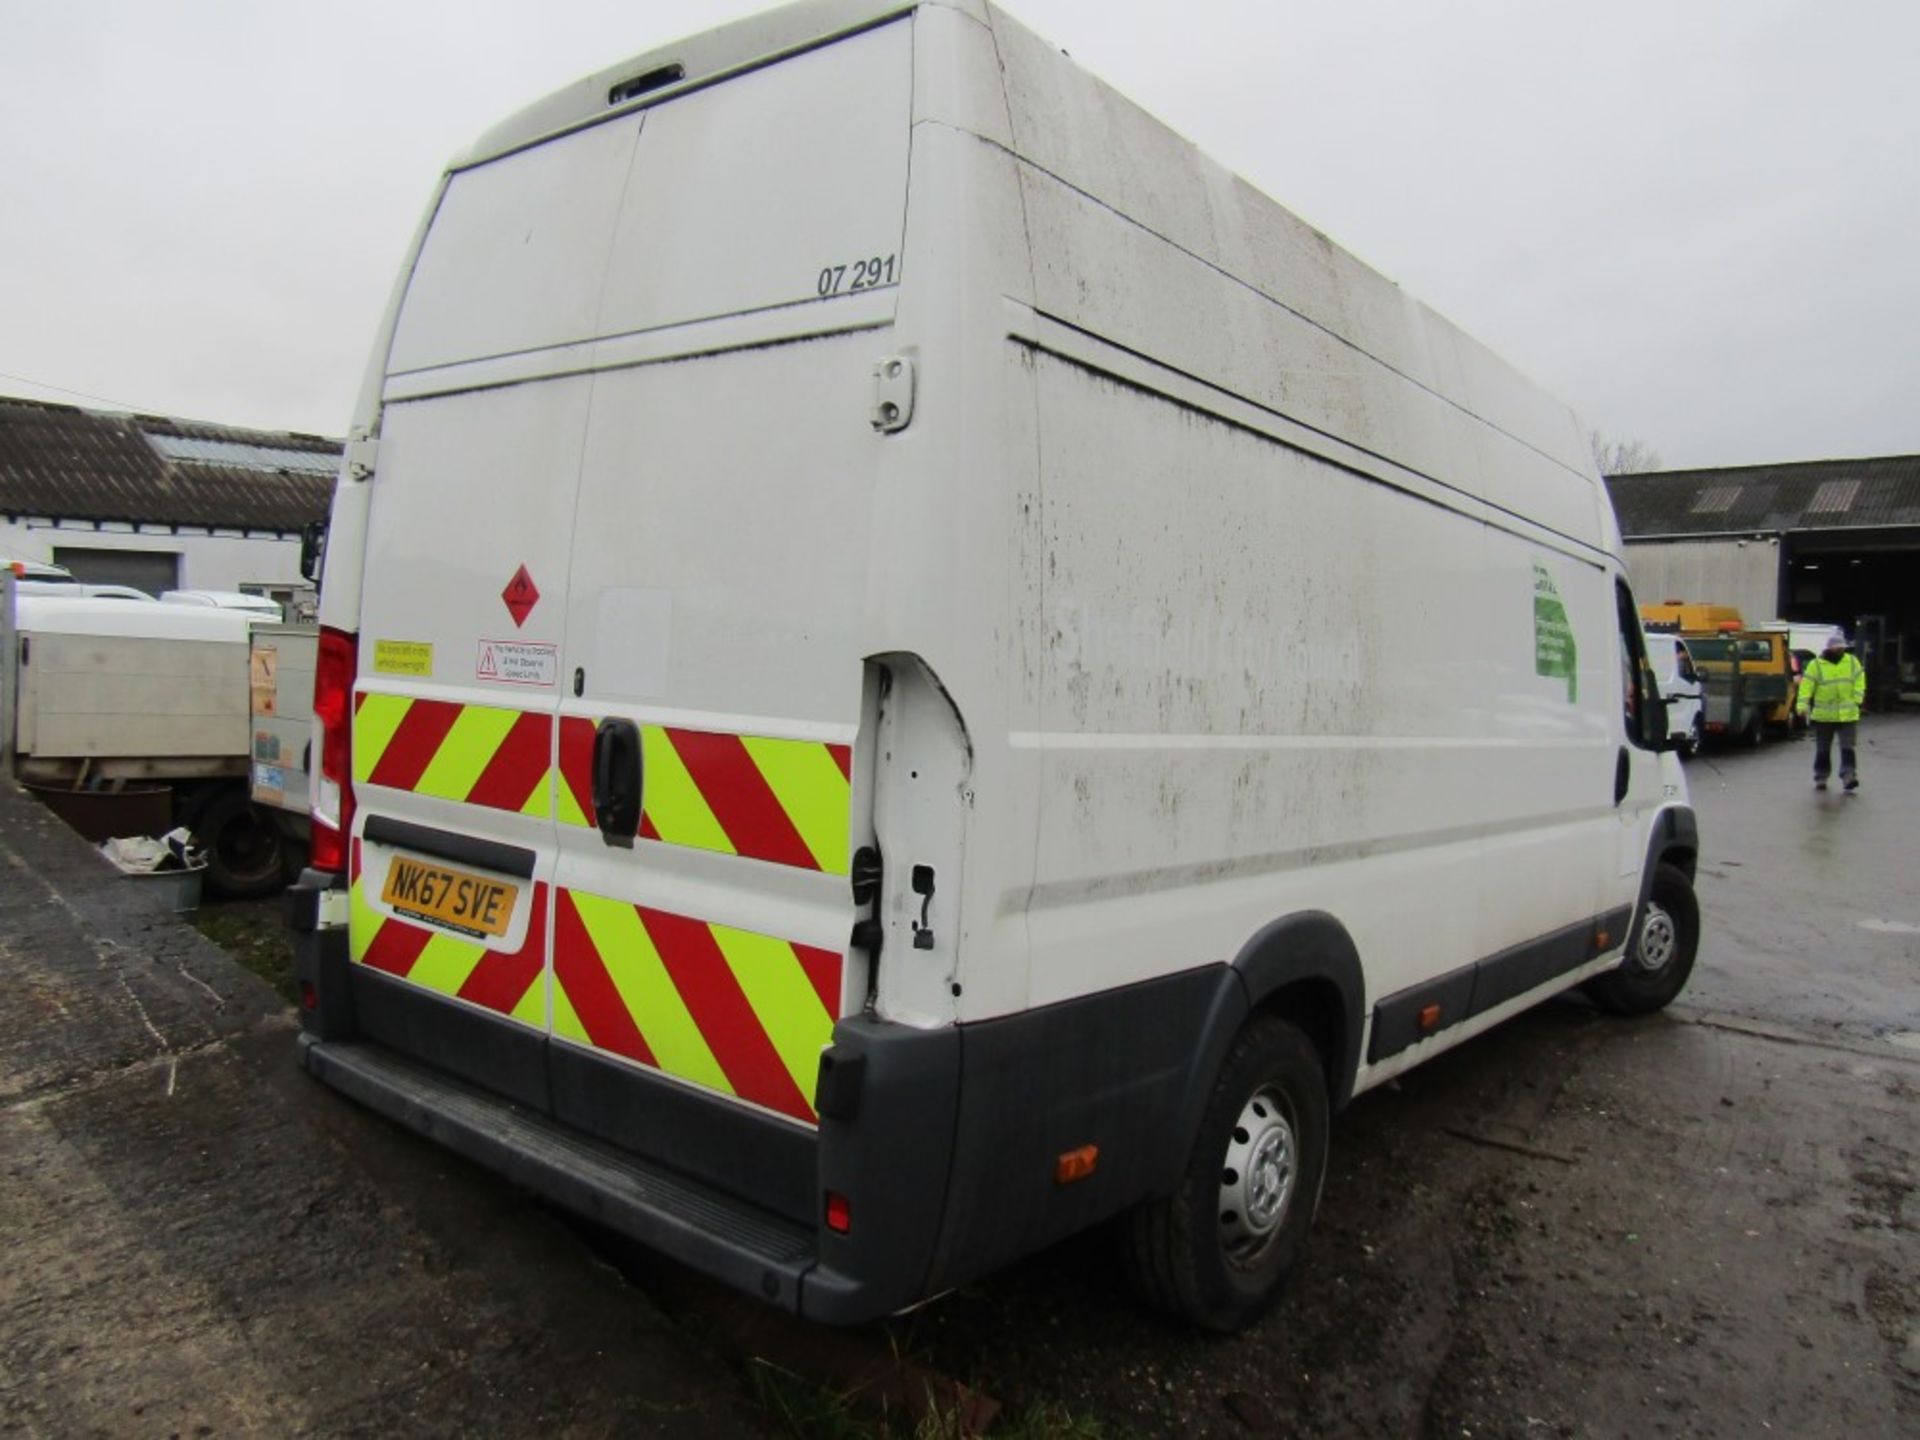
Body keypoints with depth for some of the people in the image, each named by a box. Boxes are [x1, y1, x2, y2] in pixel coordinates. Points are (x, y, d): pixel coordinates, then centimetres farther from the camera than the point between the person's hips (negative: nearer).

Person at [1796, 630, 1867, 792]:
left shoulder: (1852, 662, 5)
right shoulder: (1816, 665, -5)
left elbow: (1859, 681, 10)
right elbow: (1806, 686, -11)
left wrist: (1857, 699, -3)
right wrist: (1802, 706, -21)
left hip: (1848, 715, 1)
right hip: (1823, 715, -1)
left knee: (1847, 748, -7)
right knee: (1823, 749, 8)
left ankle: (1849, 777, -11)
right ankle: (1820, 778, 20)